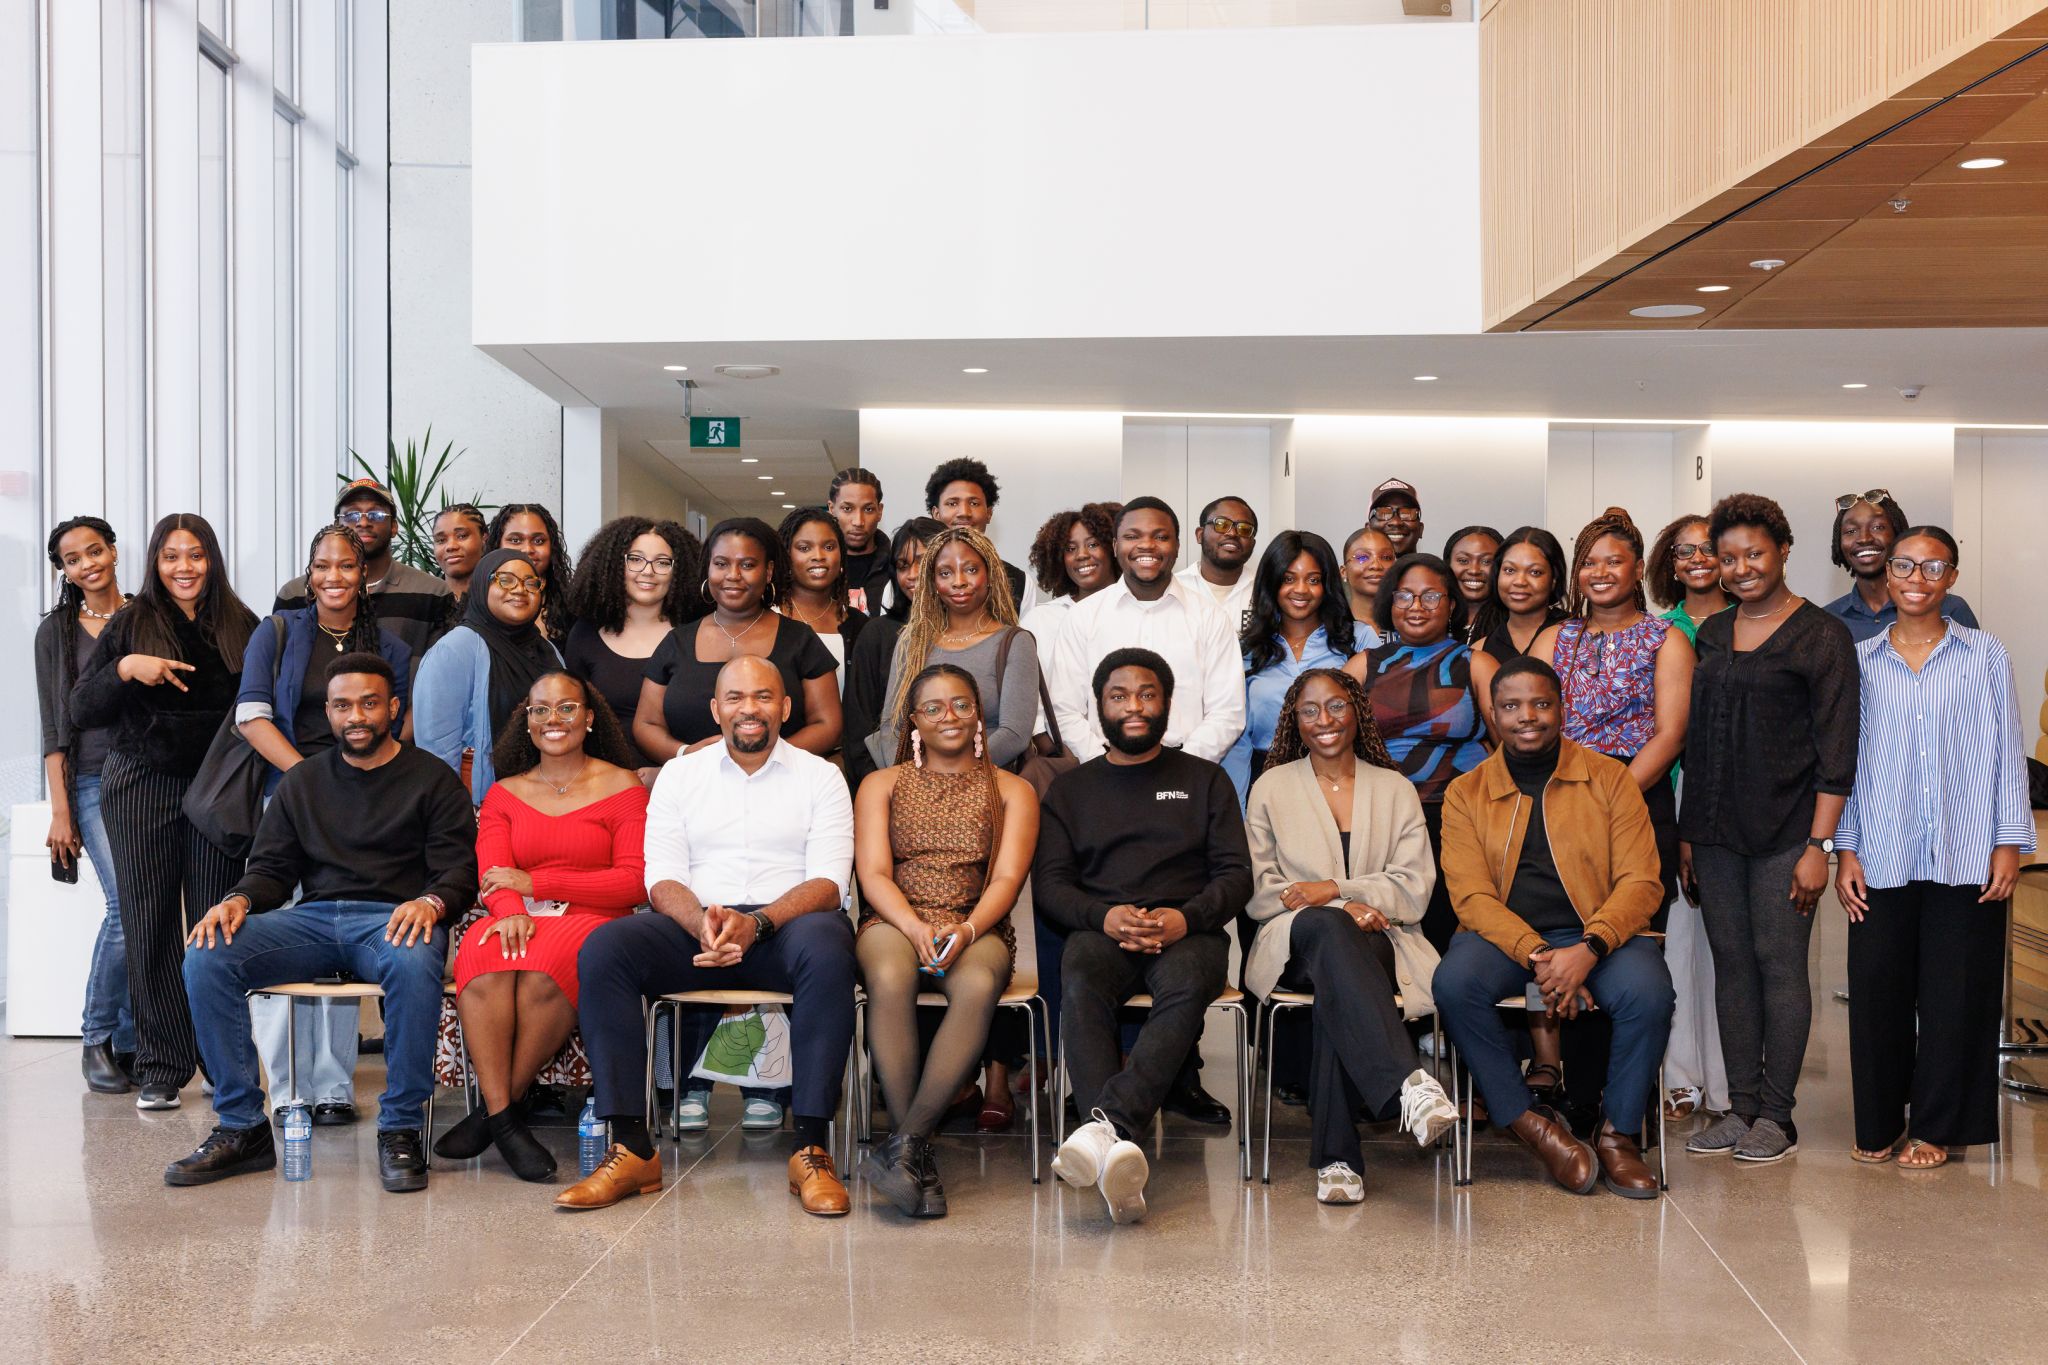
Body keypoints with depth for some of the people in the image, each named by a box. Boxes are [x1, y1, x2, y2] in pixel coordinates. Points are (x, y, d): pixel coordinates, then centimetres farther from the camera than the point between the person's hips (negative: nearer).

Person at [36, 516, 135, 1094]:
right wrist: (60, 812, -3)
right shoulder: (56, 632, 6)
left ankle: (129, 1044, 11)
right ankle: (96, 1040, 1)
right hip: (94, 784, -2)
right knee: (129, 905, -15)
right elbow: (54, 729, 2)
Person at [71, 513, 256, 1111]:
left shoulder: (241, 626, 8)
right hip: (142, 787, -1)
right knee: (150, 927, 0)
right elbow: (80, 711, 1)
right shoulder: (131, 624, 5)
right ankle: (160, 1068, 7)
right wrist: (125, 669, -15)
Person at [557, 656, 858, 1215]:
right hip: (694, 925, 2)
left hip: (786, 923, -2)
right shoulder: (679, 774, 15)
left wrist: (756, 923, -21)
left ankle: (812, 1150, -33)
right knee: (602, 949, -26)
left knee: (826, 949, -38)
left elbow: (828, 882, -2)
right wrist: (703, 921, -18)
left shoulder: (819, 777, 9)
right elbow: (662, 877, 6)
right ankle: (632, 1150, -26)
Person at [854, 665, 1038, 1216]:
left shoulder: (1011, 791, 15)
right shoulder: (882, 785, 17)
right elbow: (873, 874, 3)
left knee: (978, 986, -36)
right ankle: (921, 1158, -34)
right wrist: (917, 928, -17)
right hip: (893, 922, 0)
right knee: (890, 978, -36)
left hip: (976, 927, 0)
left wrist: (966, 931, -19)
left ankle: (904, 1144, -35)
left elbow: (1007, 879, 2)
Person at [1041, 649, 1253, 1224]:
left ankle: (1106, 1124, -52)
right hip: (1100, 929, 0)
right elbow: (1049, 883, 10)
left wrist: (1186, 917, -12)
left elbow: (1236, 875, 9)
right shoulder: (1070, 788, 21)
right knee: (1081, 988, -36)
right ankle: (1120, 1154, -51)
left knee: (1187, 984, -38)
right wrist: (1105, 916, -12)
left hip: (1187, 932, 0)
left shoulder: (1204, 779, 19)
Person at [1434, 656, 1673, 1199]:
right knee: (1454, 982, -31)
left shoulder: (1609, 778, 7)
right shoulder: (1466, 793, 8)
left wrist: (1588, 950, -20)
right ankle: (1533, 1125, -16)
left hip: (1597, 936, 0)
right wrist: (1536, 956, -21)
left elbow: (1640, 881, -2)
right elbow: (1471, 895, -3)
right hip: (1505, 938, 0)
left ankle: (1619, 1134, -8)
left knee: (1648, 990, -31)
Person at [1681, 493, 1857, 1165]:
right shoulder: (1711, 634, 13)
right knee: (1731, 963, 7)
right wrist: (1685, 834, 13)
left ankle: (1777, 1116, 8)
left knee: (1780, 964, -2)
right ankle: (1742, 1109, 14)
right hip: (1715, 832, 5)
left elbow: (1836, 750, -7)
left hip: (1784, 831, -5)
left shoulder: (1822, 634, -3)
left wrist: (1818, 845, -13)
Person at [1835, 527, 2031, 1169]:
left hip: (1966, 857, -1)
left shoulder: (1985, 655, 5)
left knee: (1955, 993, 3)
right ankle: (1879, 1122, 17)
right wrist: (1845, 850, 4)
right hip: (1882, 857, 1)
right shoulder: (1861, 661, 8)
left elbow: (2006, 752, 4)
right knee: (1876, 988, 2)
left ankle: (1937, 1127, 16)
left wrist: (2009, 843, -2)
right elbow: (1849, 758, 9)